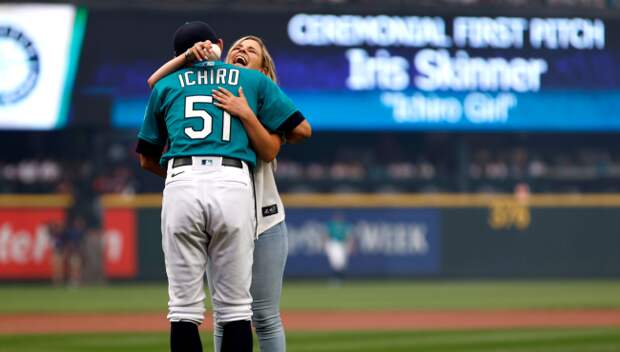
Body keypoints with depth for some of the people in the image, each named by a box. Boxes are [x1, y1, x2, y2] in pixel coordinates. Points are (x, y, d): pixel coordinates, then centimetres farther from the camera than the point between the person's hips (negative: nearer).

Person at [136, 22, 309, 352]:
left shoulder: (166, 86, 22)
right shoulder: (254, 80, 20)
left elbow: (147, 158, 26)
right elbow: (300, 128, 16)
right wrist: (269, 136, 36)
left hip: (181, 185, 1)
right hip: (234, 185, 0)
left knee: (184, 308, 3)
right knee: (235, 308, 4)